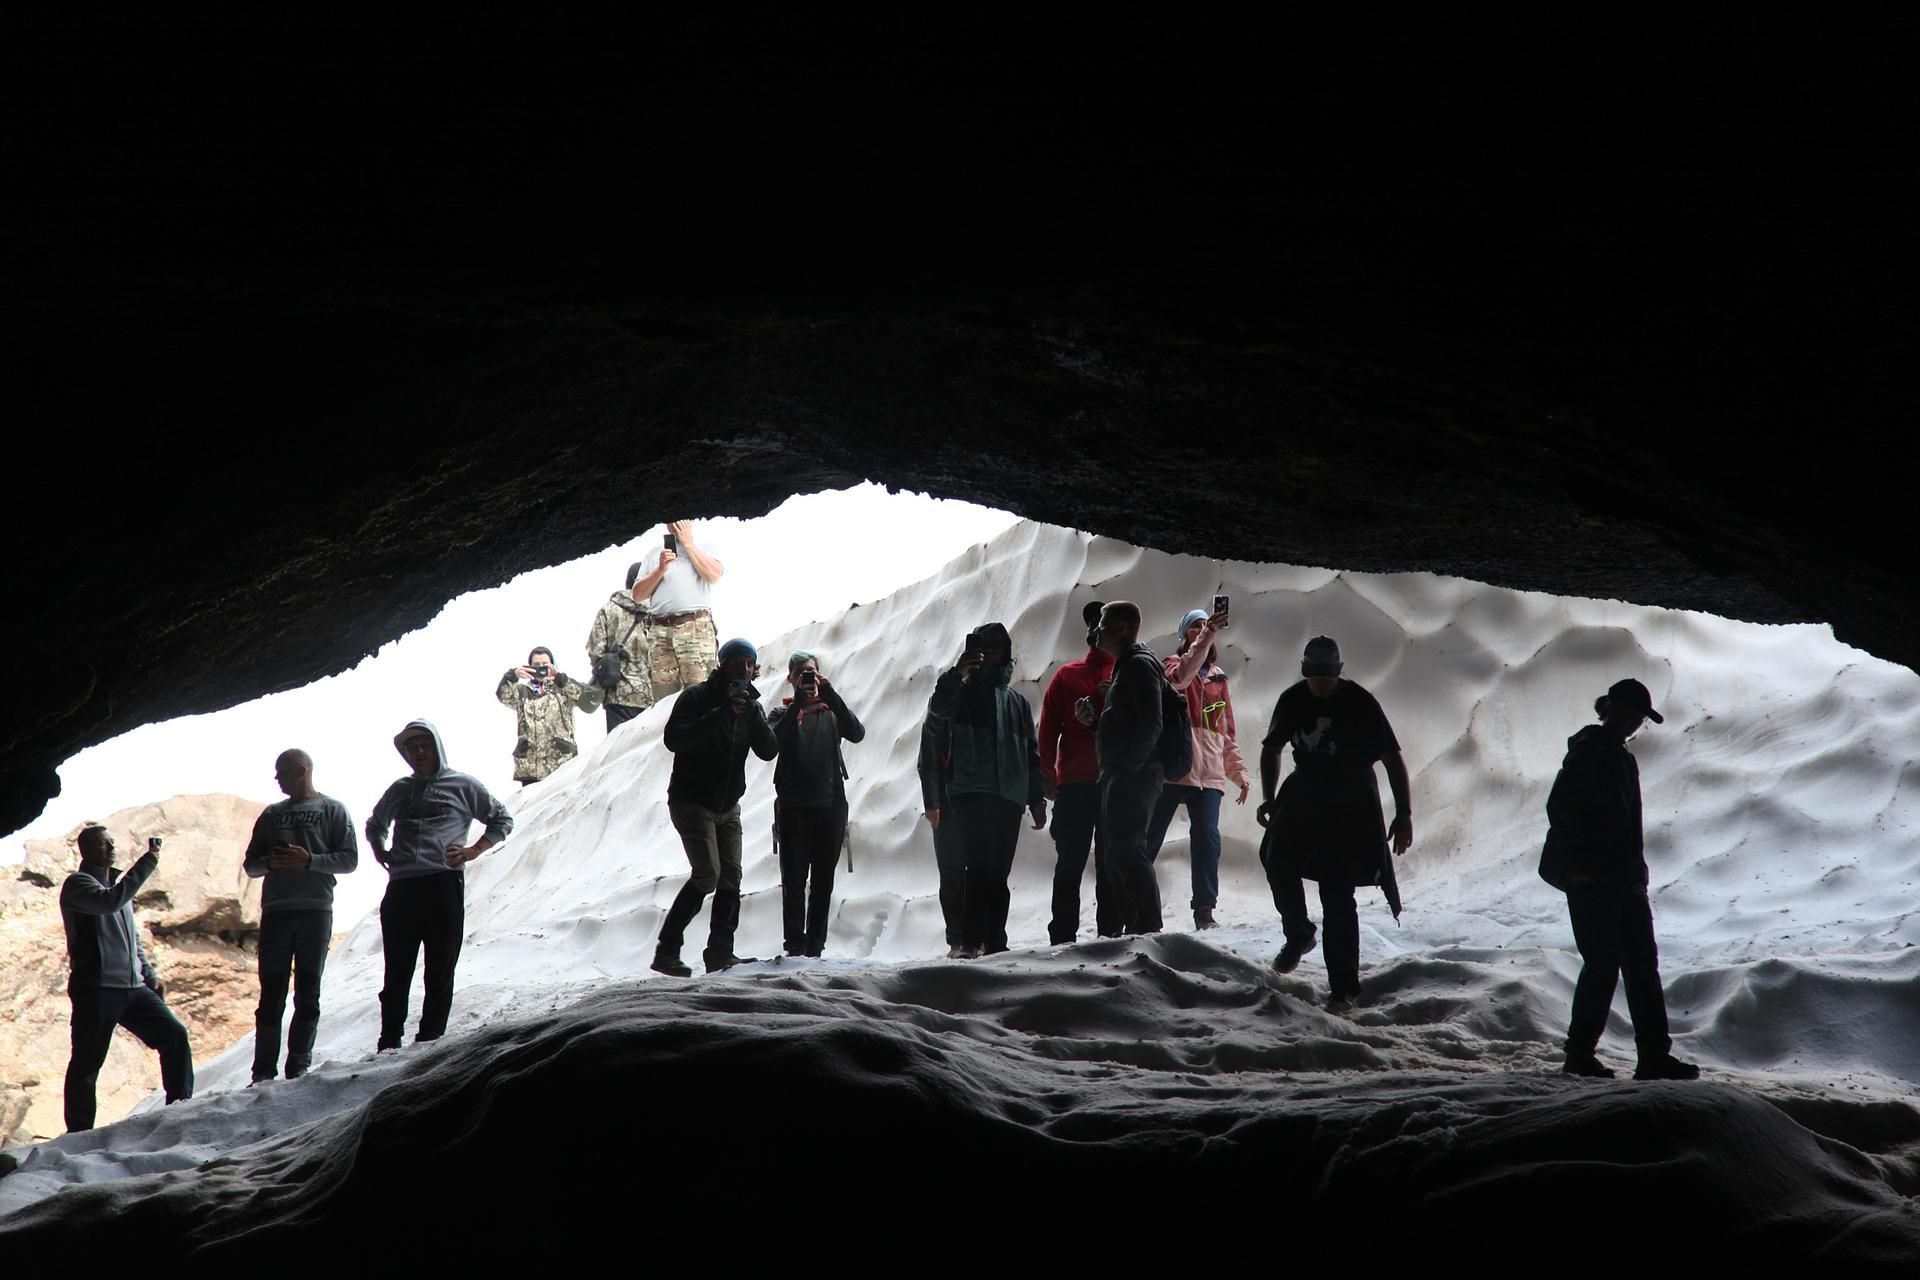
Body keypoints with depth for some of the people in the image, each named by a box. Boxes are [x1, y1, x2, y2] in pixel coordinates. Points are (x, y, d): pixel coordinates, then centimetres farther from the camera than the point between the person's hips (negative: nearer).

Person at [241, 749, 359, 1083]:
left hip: (316, 909, -3)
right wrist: (270, 863, -6)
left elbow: (349, 859, -1)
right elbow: (250, 864, 16)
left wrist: (310, 860, -15)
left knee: (307, 993, -1)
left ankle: (299, 1067, 1)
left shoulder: (332, 811, 8)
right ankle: (263, 1072, 0)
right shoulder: (271, 814, 19)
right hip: (275, 910, 3)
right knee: (271, 993, 0)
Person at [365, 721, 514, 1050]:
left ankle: (430, 1042, -4)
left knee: (440, 970, -5)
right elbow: (375, 825, 36)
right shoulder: (399, 790, 20)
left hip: (444, 884, -4)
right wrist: (380, 852, 16)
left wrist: (473, 851, -2)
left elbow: (502, 820, 11)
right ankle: (389, 1044, 6)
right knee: (397, 971, 4)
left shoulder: (462, 785, 8)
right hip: (400, 887, 4)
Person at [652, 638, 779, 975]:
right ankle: (666, 951, -11)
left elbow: (768, 751, -7)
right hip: (691, 802, -6)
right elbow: (674, 739, -25)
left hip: (728, 806, 6)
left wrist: (751, 711, -21)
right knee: (708, 874, -17)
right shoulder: (697, 698, -10)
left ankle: (720, 953, 4)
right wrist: (721, 714, -29)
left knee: (731, 878, 0)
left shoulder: (751, 705, 6)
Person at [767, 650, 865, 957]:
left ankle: (815, 946, 9)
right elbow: (774, 742, -12)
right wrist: (797, 702, -17)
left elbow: (856, 733, -8)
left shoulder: (832, 711, 12)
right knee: (794, 880, -4)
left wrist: (829, 694, -14)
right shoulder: (783, 713, 10)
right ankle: (795, 946, -4)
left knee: (823, 881, 4)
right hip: (793, 806, -1)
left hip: (830, 804, 1)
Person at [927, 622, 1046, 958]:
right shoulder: (963, 692, 7)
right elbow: (938, 706, -16)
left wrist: (1037, 798, 15)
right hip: (972, 792, -5)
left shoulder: (1017, 703, 21)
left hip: (1009, 797, 5)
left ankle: (995, 943, 9)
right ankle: (970, 941, -20)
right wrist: (956, 674, -32)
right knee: (981, 864, -17)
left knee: (999, 874, 5)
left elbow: (1031, 754, 21)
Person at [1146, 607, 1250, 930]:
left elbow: (1228, 730, 21)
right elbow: (1181, 676, -22)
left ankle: (1205, 910, -3)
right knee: (1150, 838, 1)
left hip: (1209, 773, 3)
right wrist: (1207, 636, -32)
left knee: (1207, 838, -8)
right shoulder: (1173, 666, 5)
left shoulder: (1218, 677, 18)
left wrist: (1238, 771, 16)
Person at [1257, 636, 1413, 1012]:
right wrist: (1269, 798, 5)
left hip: (1351, 809, -4)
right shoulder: (1293, 700, -1)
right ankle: (1298, 935, 13)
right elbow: (1271, 748, 15)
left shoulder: (1360, 703, -13)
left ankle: (1344, 987, -1)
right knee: (1278, 862, -14)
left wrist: (1404, 814, -15)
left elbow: (1392, 758, -10)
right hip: (1304, 796, 4)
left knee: (1337, 896, -7)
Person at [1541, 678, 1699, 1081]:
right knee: (1603, 963, -7)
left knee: (1643, 963, 4)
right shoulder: (1589, 751, -8)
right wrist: (1577, 866, -18)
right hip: (1592, 878, -9)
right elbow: (1560, 808, -15)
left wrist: (1637, 873, 18)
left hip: (1624, 879, 9)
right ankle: (1580, 1055, 3)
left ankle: (1655, 1057, 4)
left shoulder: (1621, 758, 19)